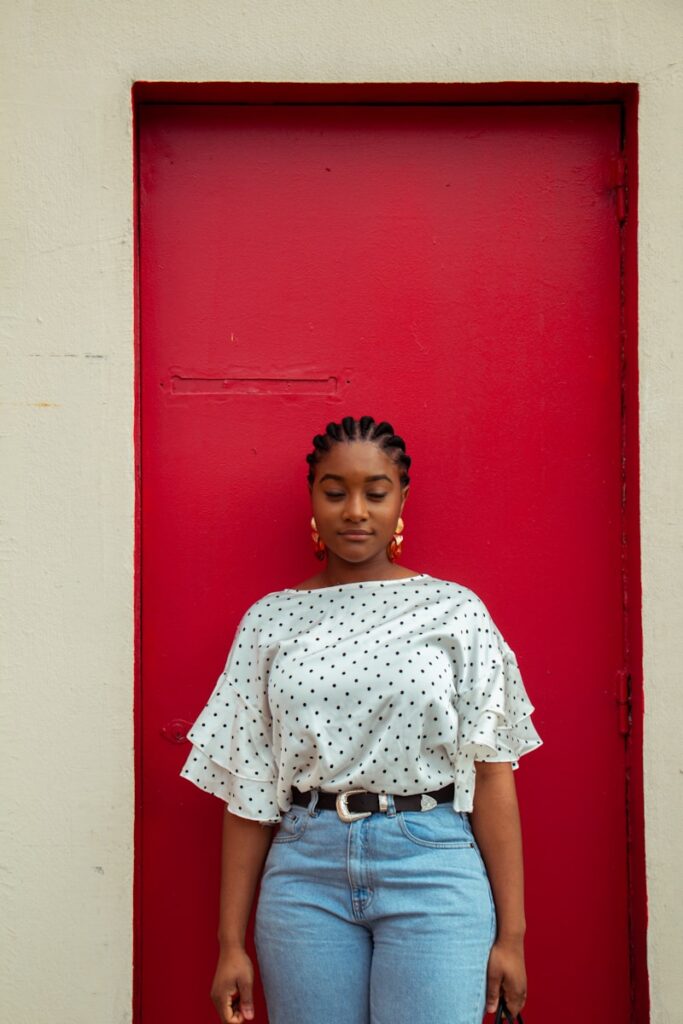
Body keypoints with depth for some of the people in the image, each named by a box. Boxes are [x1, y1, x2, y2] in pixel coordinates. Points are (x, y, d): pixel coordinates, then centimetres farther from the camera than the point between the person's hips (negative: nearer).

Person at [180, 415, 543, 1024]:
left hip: (431, 861, -1)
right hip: (306, 866, 2)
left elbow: (490, 773, 0)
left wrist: (511, 933, -3)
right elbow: (248, 792, 6)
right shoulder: (270, 620, 7)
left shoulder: (454, 609, 2)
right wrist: (231, 945, 5)